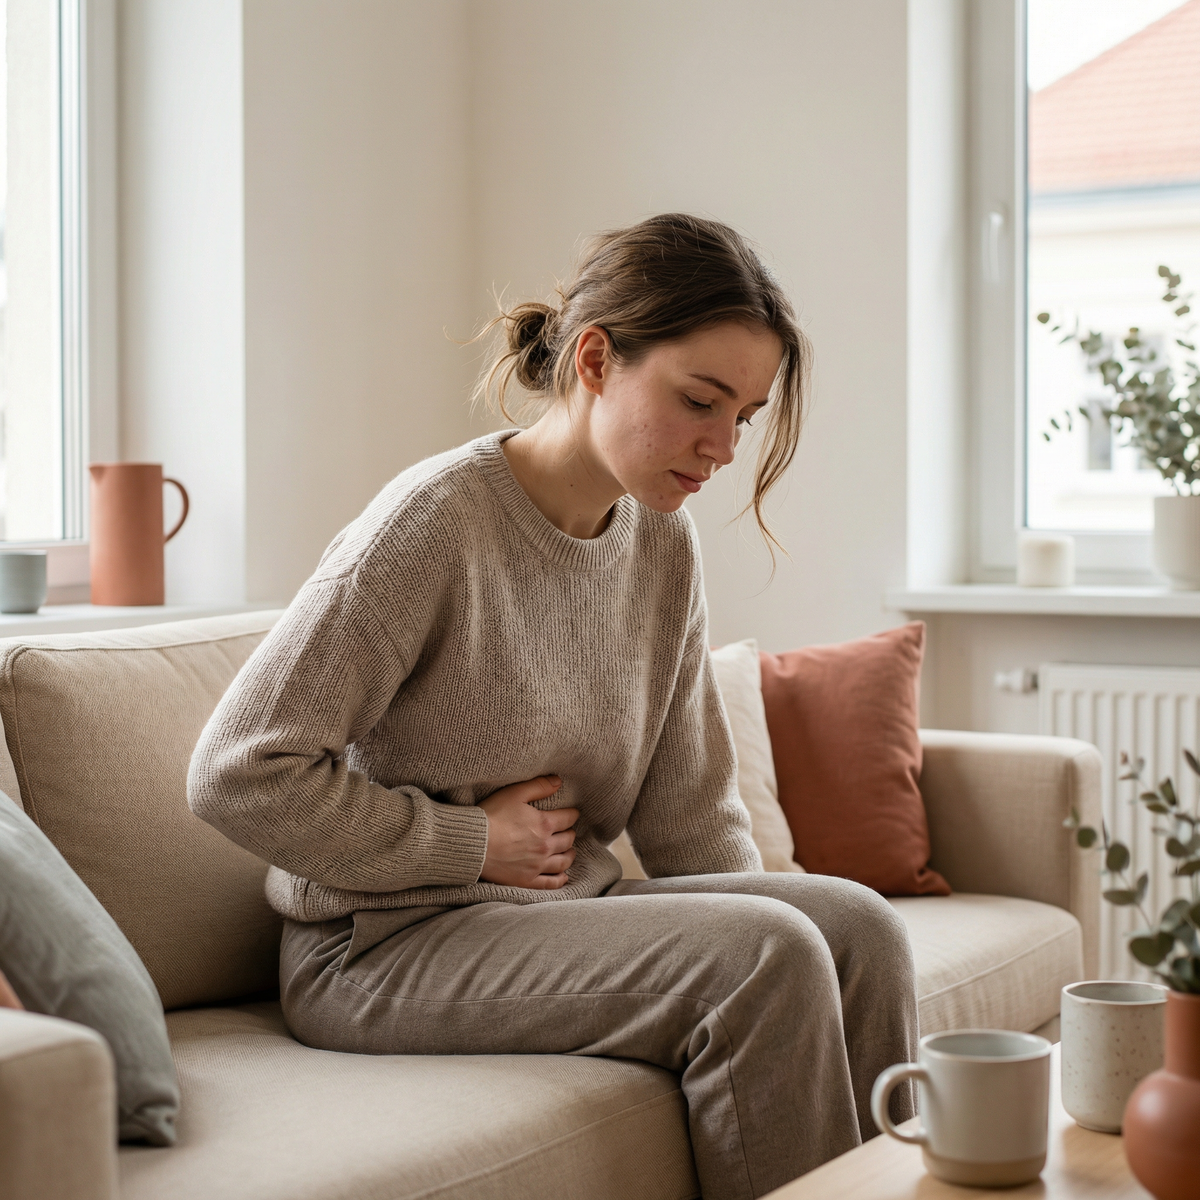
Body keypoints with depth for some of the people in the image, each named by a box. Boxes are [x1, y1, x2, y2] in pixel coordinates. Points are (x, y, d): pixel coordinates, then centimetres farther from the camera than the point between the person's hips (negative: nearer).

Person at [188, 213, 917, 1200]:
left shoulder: (664, 545, 5)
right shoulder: (435, 523, -17)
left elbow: (690, 814, 8)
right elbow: (237, 775, -19)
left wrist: (759, 945, -8)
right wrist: (472, 842, -14)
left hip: (567, 914, 7)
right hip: (387, 949, -7)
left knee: (856, 924, -14)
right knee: (764, 957, -24)